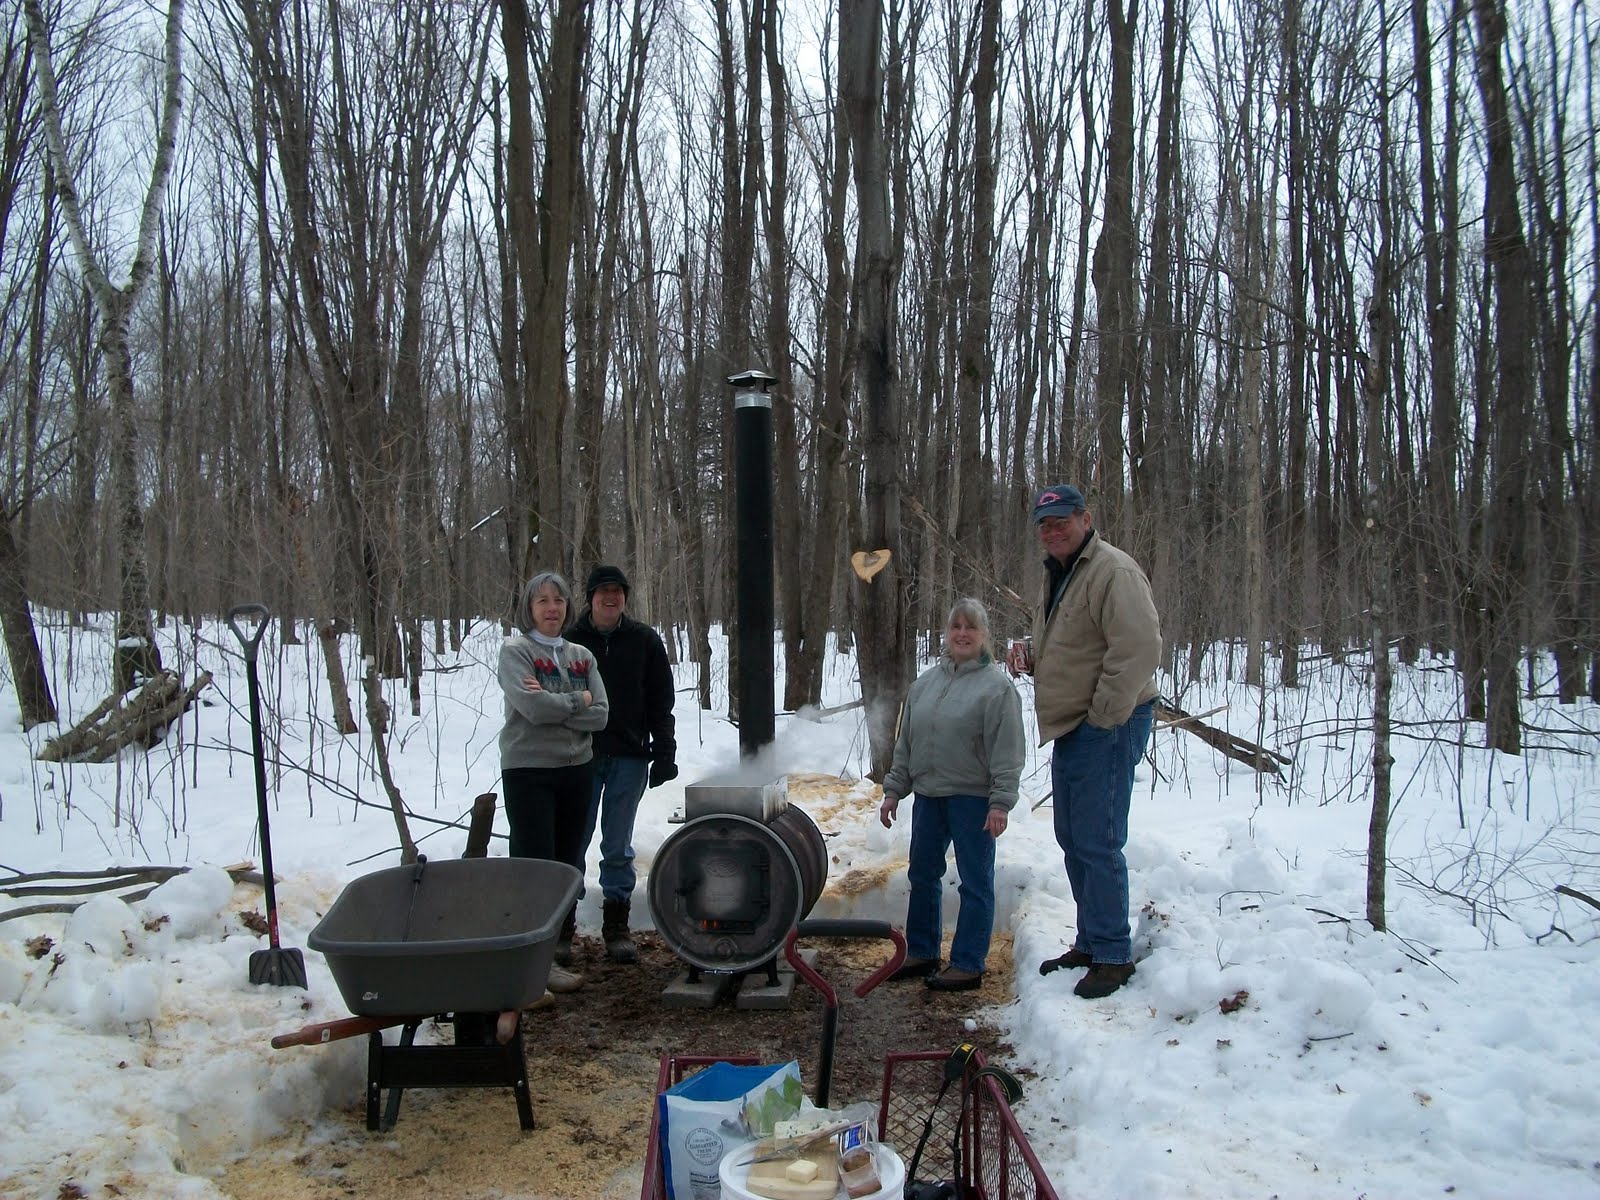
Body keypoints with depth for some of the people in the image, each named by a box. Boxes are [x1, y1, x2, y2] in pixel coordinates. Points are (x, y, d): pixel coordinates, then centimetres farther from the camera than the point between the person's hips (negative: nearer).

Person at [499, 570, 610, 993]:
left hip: (576, 770, 6)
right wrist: (578, 700, -6)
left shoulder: (582, 656, 10)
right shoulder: (515, 650, -5)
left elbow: (600, 715, -2)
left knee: (569, 862, 10)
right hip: (529, 772, -5)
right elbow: (533, 708, -19)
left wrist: (552, 705, -13)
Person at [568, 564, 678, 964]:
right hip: (580, 756, -1)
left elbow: (661, 703, 5)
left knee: (618, 848, 8)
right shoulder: (571, 640, 0)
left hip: (629, 757, 1)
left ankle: (616, 927, 17)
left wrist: (663, 754, 0)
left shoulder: (645, 641, 4)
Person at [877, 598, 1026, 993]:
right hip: (928, 797, 7)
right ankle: (921, 953, 29)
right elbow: (905, 743, 15)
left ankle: (968, 964, 13)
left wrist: (1001, 802, -18)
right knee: (923, 876, 15)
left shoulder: (997, 685, -9)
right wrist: (894, 789, 12)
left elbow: (1008, 753, -12)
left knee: (976, 883, 4)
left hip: (973, 799, -6)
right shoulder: (925, 682, 10)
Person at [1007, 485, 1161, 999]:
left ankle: (1113, 956, 4)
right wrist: (1029, 654, 7)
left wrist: (1105, 717, -20)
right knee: (1072, 841, 15)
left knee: (1097, 844, -7)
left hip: (1107, 729, -10)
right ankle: (1089, 944, 27)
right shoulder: (1058, 575, 17)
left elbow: (1139, 648, -25)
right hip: (1070, 728, 10)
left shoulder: (1112, 571, -15)